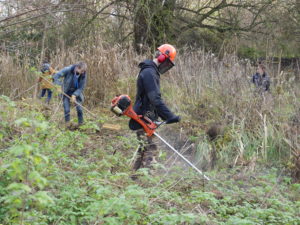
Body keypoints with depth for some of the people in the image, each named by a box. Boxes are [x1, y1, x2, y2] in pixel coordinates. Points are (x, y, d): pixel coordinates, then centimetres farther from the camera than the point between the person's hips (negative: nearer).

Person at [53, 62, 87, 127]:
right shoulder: (68, 70, -26)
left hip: (76, 92, 1)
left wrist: (74, 95, -26)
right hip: (66, 92, -1)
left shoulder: (83, 75, -20)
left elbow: (81, 88, -14)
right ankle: (67, 123, 12)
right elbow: (56, 76, -24)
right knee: (66, 109, -4)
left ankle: (81, 123, 12)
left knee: (79, 108, -3)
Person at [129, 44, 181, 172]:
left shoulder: (152, 72, 17)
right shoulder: (149, 73, -17)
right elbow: (155, 99, -27)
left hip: (145, 119, 11)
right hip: (144, 120, -11)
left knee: (144, 149, 17)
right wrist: (170, 116, -31)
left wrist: (165, 116, 18)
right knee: (150, 150, -13)